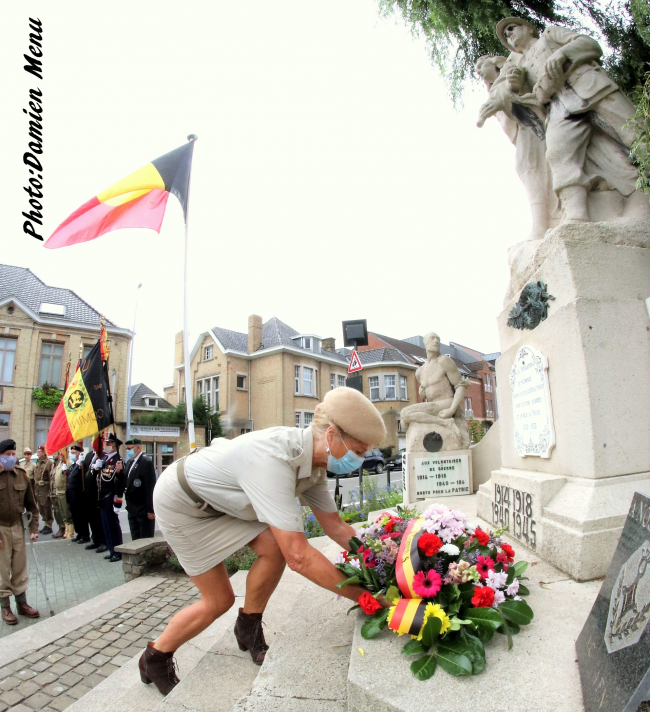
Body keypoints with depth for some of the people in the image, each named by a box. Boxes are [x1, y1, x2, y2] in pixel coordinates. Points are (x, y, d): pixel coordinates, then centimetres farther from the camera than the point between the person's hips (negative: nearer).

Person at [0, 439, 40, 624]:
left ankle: (22, 603, 26)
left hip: (18, 526, 3)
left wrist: (34, 529, 0)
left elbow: (31, 504, 5)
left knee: (20, 568, 12)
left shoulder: (21, 474, 0)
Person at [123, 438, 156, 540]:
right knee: (135, 539, 15)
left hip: (144, 510, -8)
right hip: (132, 509, 8)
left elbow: (150, 487, -18)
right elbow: (127, 482, 12)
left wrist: (150, 510, -18)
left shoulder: (146, 462, -16)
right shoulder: (129, 462, 10)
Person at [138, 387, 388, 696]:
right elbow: (298, 556, -40)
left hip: (216, 496, 7)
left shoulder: (312, 462, -13)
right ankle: (155, 658, 24)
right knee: (219, 600, -2)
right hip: (180, 501, -7)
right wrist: (363, 595, -30)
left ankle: (249, 631, 14)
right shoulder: (275, 459, -40)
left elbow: (335, 526, -1)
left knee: (274, 546, -11)